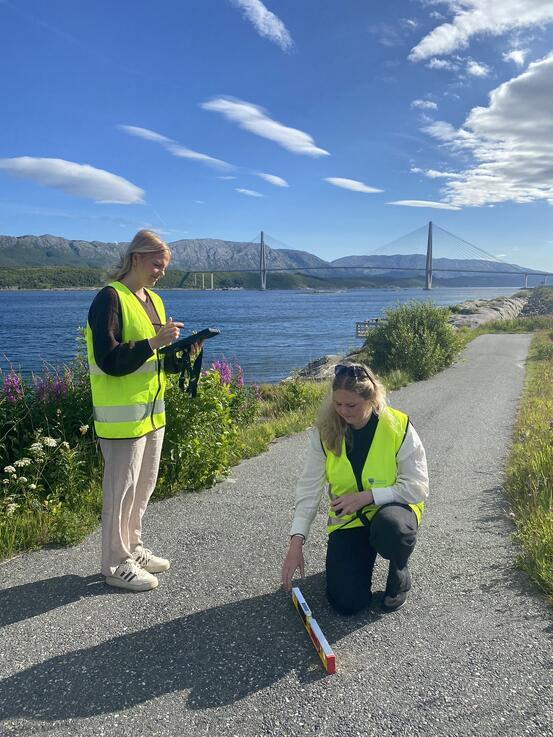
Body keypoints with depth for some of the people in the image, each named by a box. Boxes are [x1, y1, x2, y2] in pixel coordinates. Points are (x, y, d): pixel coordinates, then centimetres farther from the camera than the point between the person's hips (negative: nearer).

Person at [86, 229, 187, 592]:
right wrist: (155, 342, -24)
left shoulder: (154, 300, 13)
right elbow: (110, 361, -21)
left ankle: (133, 549, 33)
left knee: (144, 486, 17)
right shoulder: (110, 298, -13)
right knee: (122, 489, 1)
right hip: (122, 415, -9)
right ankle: (116, 564, 16)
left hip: (153, 411, 9)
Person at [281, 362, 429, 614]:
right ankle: (365, 553, 23)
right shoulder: (325, 432, -11)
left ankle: (400, 574, -3)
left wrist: (367, 496, -23)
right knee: (346, 602, -11)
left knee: (390, 527, -39)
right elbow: (308, 489, -9)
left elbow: (417, 487, -14)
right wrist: (296, 541, -18)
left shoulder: (399, 428, -18)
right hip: (347, 519, 2)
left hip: (391, 509, -2)